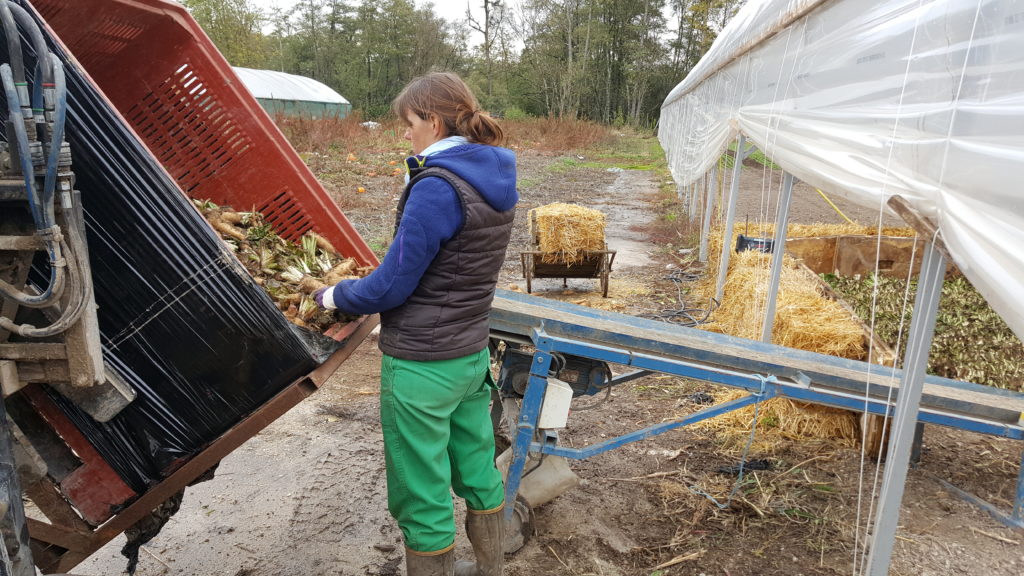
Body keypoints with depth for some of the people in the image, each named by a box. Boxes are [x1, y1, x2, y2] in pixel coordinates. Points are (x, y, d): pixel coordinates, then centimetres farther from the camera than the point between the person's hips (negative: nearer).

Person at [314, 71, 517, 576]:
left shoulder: (436, 188, -22)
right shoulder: (495, 179, 4)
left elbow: (391, 287, -18)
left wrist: (332, 296, -1)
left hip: (421, 365, -9)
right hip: (472, 355, 9)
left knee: (422, 497, 9)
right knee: (477, 471, 24)